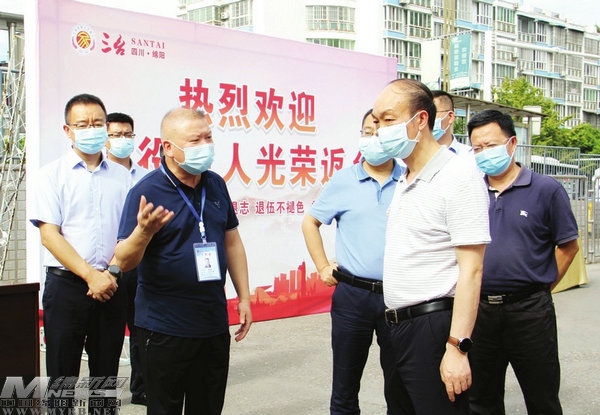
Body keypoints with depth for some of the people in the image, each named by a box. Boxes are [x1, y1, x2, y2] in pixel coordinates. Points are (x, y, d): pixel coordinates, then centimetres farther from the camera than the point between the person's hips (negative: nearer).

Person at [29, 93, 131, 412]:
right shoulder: (52, 174, 1)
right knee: (62, 375, 3)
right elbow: (49, 235, -6)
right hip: (66, 284, -2)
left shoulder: (121, 176, 9)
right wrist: (90, 275, -14)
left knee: (106, 374, 10)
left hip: (110, 286, 3)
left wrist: (111, 273, -8)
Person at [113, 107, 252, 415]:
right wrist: (144, 231, -35)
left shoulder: (216, 185, 6)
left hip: (215, 322, 6)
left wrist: (244, 297, 12)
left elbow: (232, 242, 15)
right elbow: (124, 261, -14)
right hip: (165, 328, -5)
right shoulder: (146, 191, -13)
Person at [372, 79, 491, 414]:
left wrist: (457, 347, -22)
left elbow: (471, 270, -18)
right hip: (399, 325, 9)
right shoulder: (405, 181, 15)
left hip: (434, 326, -9)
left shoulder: (459, 175, -13)